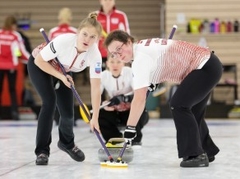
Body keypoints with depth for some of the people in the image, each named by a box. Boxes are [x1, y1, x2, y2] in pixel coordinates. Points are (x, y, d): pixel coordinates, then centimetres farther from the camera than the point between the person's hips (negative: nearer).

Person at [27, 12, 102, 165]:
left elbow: (96, 88, -27)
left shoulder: (95, 55, -30)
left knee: (68, 112, 0)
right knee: (50, 101, -24)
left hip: (62, 70, 4)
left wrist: (95, 118, -28)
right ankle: (42, 151, -14)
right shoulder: (63, 41, -40)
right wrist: (61, 77, -28)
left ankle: (67, 143, 35)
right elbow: (40, 60, -26)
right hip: (39, 65, -4)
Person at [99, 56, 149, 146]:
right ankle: (115, 138, 3)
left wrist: (122, 98, -43)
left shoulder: (130, 72, -20)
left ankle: (135, 139, -9)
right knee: (97, 112, -22)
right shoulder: (103, 76, -12)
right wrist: (103, 103, -35)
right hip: (115, 114, 3)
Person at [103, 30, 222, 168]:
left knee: (179, 105, -15)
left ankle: (196, 155, -12)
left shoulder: (141, 58, -21)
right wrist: (153, 81, 21)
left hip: (205, 67, -10)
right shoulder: (143, 46, 8)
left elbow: (139, 99, -26)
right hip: (209, 64, 10)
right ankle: (207, 151, 33)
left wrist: (130, 128, -24)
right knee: (192, 111, 19)